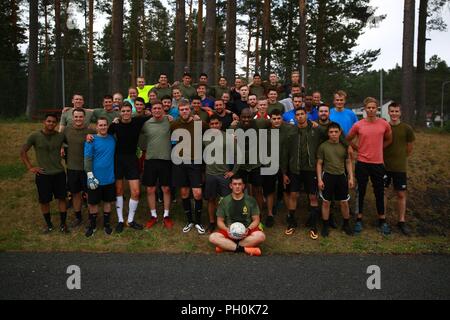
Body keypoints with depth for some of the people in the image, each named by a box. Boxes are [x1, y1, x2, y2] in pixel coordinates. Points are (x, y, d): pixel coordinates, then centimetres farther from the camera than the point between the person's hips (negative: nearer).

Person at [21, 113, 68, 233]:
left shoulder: (61, 136, -4)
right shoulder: (35, 136, -7)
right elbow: (23, 152, 1)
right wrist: (30, 167, -3)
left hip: (59, 173, 1)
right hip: (42, 174, -1)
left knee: (62, 198, 7)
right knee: (44, 201, 8)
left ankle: (63, 224, 22)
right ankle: (49, 224, 27)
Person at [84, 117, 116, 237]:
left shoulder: (112, 139, 3)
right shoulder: (91, 140, -7)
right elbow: (87, 158, -10)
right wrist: (90, 175, -16)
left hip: (110, 178, 3)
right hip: (95, 178, -3)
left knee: (108, 201, 13)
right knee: (93, 203, 8)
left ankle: (106, 224, 30)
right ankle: (92, 225, 26)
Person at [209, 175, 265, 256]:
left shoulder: (251, 200, 3)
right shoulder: (224, 201, 4)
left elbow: (256, 220, 4)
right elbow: (220, 221, 6)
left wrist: (248, 229, -16)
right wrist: (227, 229, -15)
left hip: (246, 232, 0)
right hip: (230, 231, 0)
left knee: (260, 236, -33)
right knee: (213, 237, -29)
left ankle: (226, 246, -25)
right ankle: (245, 249, -29)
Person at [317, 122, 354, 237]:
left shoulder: (344, 146, 2)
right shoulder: (323, 146, -4)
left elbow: (348, 162, 8)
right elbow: (319, 164, -1)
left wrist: (351, 177, 2)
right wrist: (319, 179, -6)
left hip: (341, 176, 2)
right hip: (328, 176, -2)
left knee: (344, 202, 8)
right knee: (326, 202, 5)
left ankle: (346, 224, 27)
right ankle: (325, 226, 18)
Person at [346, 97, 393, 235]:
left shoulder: (384, 124, -2)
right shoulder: (358, 125, -5)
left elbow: (389, 140, 15)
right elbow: (348, 139, 9)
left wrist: (378, 148, 6)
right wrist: (359, 149, 2)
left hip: (378, 163, 1)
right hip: (362, 163, -1)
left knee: (379, 193, 9)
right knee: (361, 192, 8)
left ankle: (382, 221, 22)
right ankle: (359, 220, 20)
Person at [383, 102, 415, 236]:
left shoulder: (407, 128, -3)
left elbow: (409, 148, 7)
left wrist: (400, 158, 13)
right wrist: (385, 157, 5)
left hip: (400, 167, 0)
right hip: (384, 165, 1)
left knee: (401, 194, 6)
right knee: (382, 191, 6)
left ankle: (401, 221, 18)